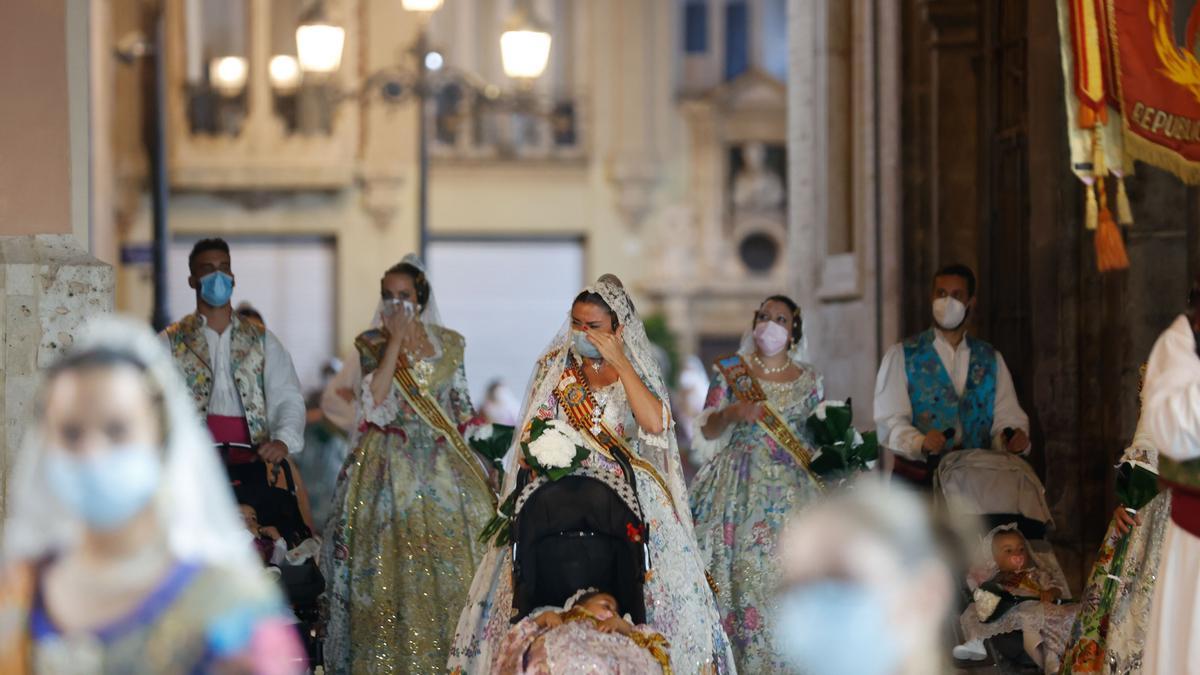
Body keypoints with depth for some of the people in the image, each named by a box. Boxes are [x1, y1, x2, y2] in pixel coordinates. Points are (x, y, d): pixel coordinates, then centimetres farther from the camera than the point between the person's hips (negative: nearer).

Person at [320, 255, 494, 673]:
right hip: (390, 463, -2)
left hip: (442, 462, 2)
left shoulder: (449, 343, 9)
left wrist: (469, 457, 5)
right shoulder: (372, 343, 3)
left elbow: (461, 406, 13)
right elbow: (376, 396, -13)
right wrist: (396, 340, -13)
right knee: (390, 556, -6)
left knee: (449, 553, -3)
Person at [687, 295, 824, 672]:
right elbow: (708, 431, 2)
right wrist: (731, 414, -16)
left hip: (793, 489, 2)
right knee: (742, 568, -10)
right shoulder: (731, 371, 6)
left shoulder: (809, 379, 11)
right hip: (741, 485, -1)